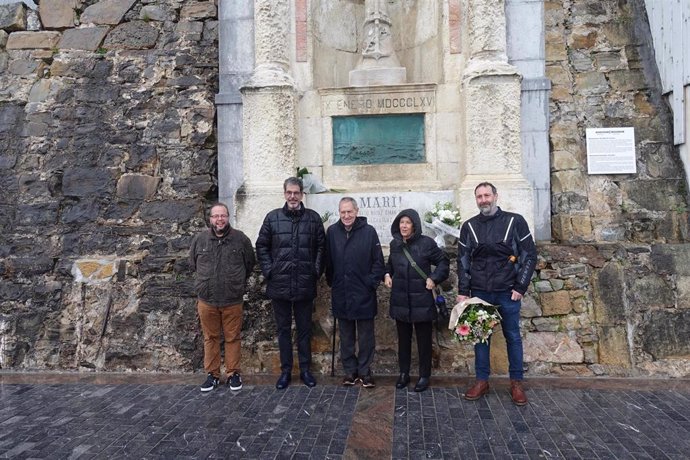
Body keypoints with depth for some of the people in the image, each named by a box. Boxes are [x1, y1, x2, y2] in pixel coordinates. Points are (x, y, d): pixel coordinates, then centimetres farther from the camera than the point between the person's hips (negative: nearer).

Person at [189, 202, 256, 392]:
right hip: (206, 300, 2)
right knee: (210, 338, 12)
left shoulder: (241, 239, -4)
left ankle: (233, 373, 22)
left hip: (233, 300, -1)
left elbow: (250, 263, 8)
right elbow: (193, 263, 15)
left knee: (233, 338, 8)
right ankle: (212, 374, 24)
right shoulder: (200, 239, 0)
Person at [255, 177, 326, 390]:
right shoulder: (273, 217, 2)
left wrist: (316, 271, -2)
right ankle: (285, 370, 23)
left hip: (305, 285, 0)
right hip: (279, 284, 0)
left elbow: (321, 247, 5)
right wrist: (268, 271, -3)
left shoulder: (314, 218, 2)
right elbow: (261, 246, 5)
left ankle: (305, 369, 24)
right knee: (283, 329, 11)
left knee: (304, 329, 11)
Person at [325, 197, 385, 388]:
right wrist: (332, 283, 4)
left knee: (366, 335, 8)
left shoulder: (369, 231, -7)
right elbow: (328, 261, 6)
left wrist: (372, 283, -8)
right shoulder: (332, 232, 1)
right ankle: (350, 370, 26)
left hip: (364, 294, -2)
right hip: (341, 294, 2)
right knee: (346, 336, 13)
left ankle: (365, 371, 22)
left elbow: (378, 261, -4)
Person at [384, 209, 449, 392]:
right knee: (403, 339, 13)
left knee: (424, 339, 7)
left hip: (421, 300, -4)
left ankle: (424, 376, 20)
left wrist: (434, 278, -11)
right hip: (400, 300, 4)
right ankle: (404, 373, 26)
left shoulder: (426, 243, -9)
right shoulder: (395, 244, 5)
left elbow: (443, 261, 0)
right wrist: (387, 274, 4)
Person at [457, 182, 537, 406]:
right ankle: (482, 381, 20)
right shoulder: (469, 226, 6)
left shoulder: (515, 221, 0)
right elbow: (463, 260, 6)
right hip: (479, 292, 2)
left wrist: (521, 287, -6)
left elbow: (529, 255, 0)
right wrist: (463, 291, -1)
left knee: (513, 337, 7)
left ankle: (516, 383, 20)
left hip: (508, 292, -2)